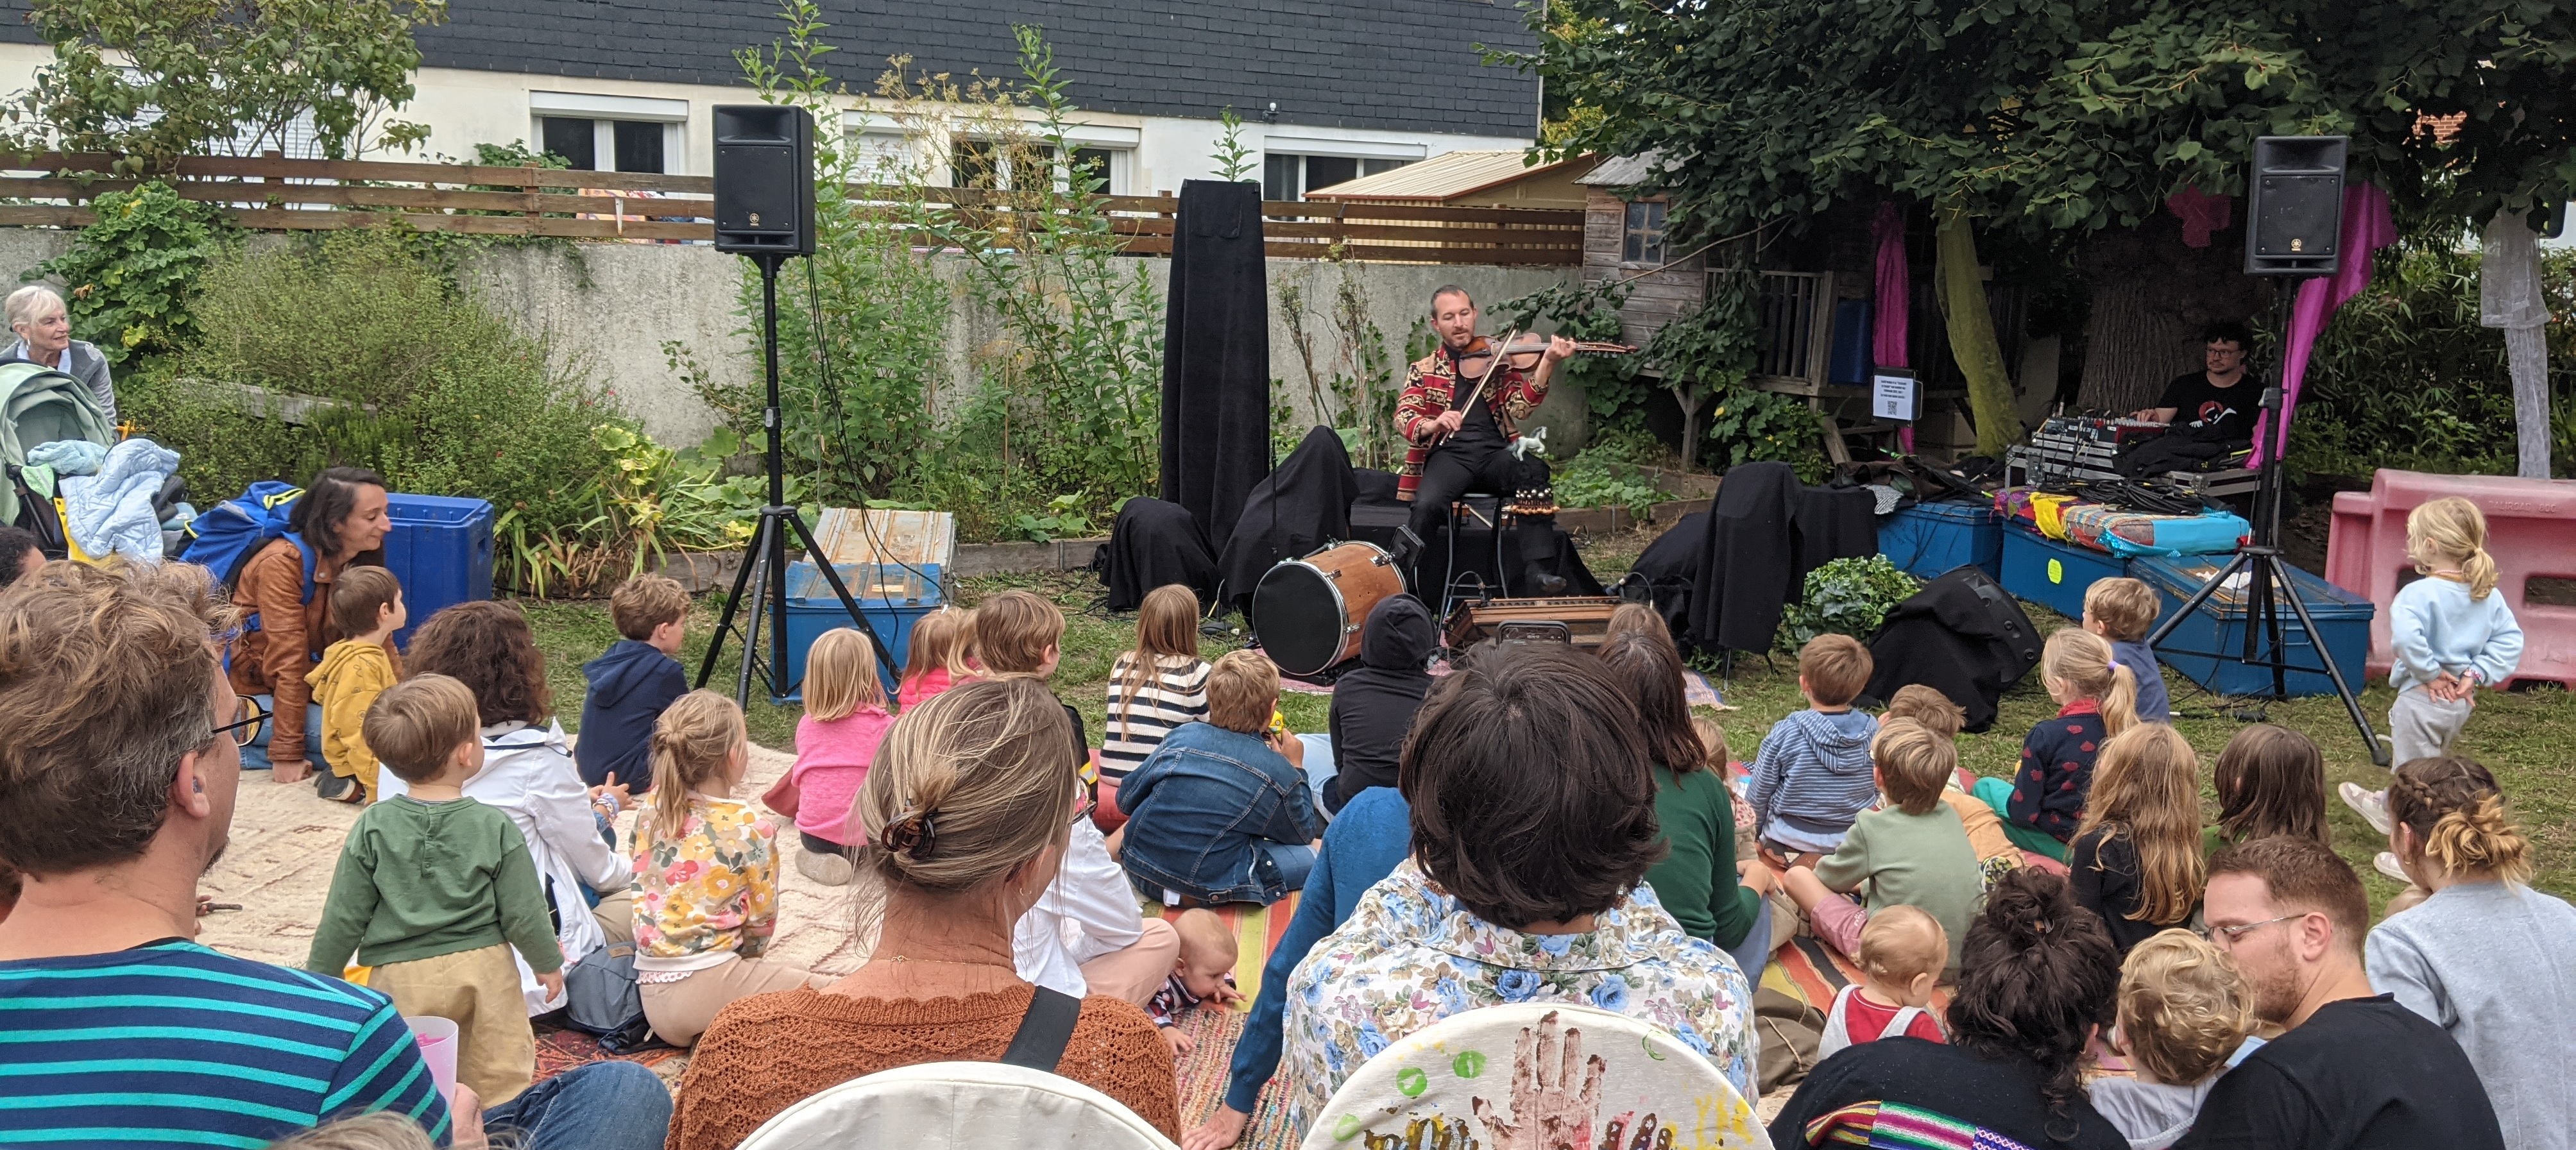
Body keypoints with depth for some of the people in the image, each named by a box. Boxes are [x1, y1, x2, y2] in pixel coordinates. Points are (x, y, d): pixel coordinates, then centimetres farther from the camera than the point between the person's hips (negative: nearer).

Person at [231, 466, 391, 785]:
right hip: (253, 693, -8)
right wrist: (287, 754, -23)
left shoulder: (361, 562, 2)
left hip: (309, 688, 8)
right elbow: (288, 659, -23)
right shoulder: (283, 562, -20)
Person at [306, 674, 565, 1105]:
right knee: (498, 1081, 13)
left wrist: (319, 977, 11)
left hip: (402, 978, 0)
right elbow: (523, 913, -4)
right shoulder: (494, 827, -10)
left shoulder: (372, 829, -8)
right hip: (484, 971, 0)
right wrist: (548, 962, 13)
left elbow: (344, 917, -3)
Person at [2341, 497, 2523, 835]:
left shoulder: (2419, 594, -22)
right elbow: (2510, 639, 1)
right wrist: (2476, 673, -3)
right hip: (2461, 701, 9)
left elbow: (2406, 638, -36)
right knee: (2429, 762, 27)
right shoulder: (2489, 596, 2)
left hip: (2423, 697, -9)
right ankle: (2391, 807, 47)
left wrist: (2431, 673, -22)